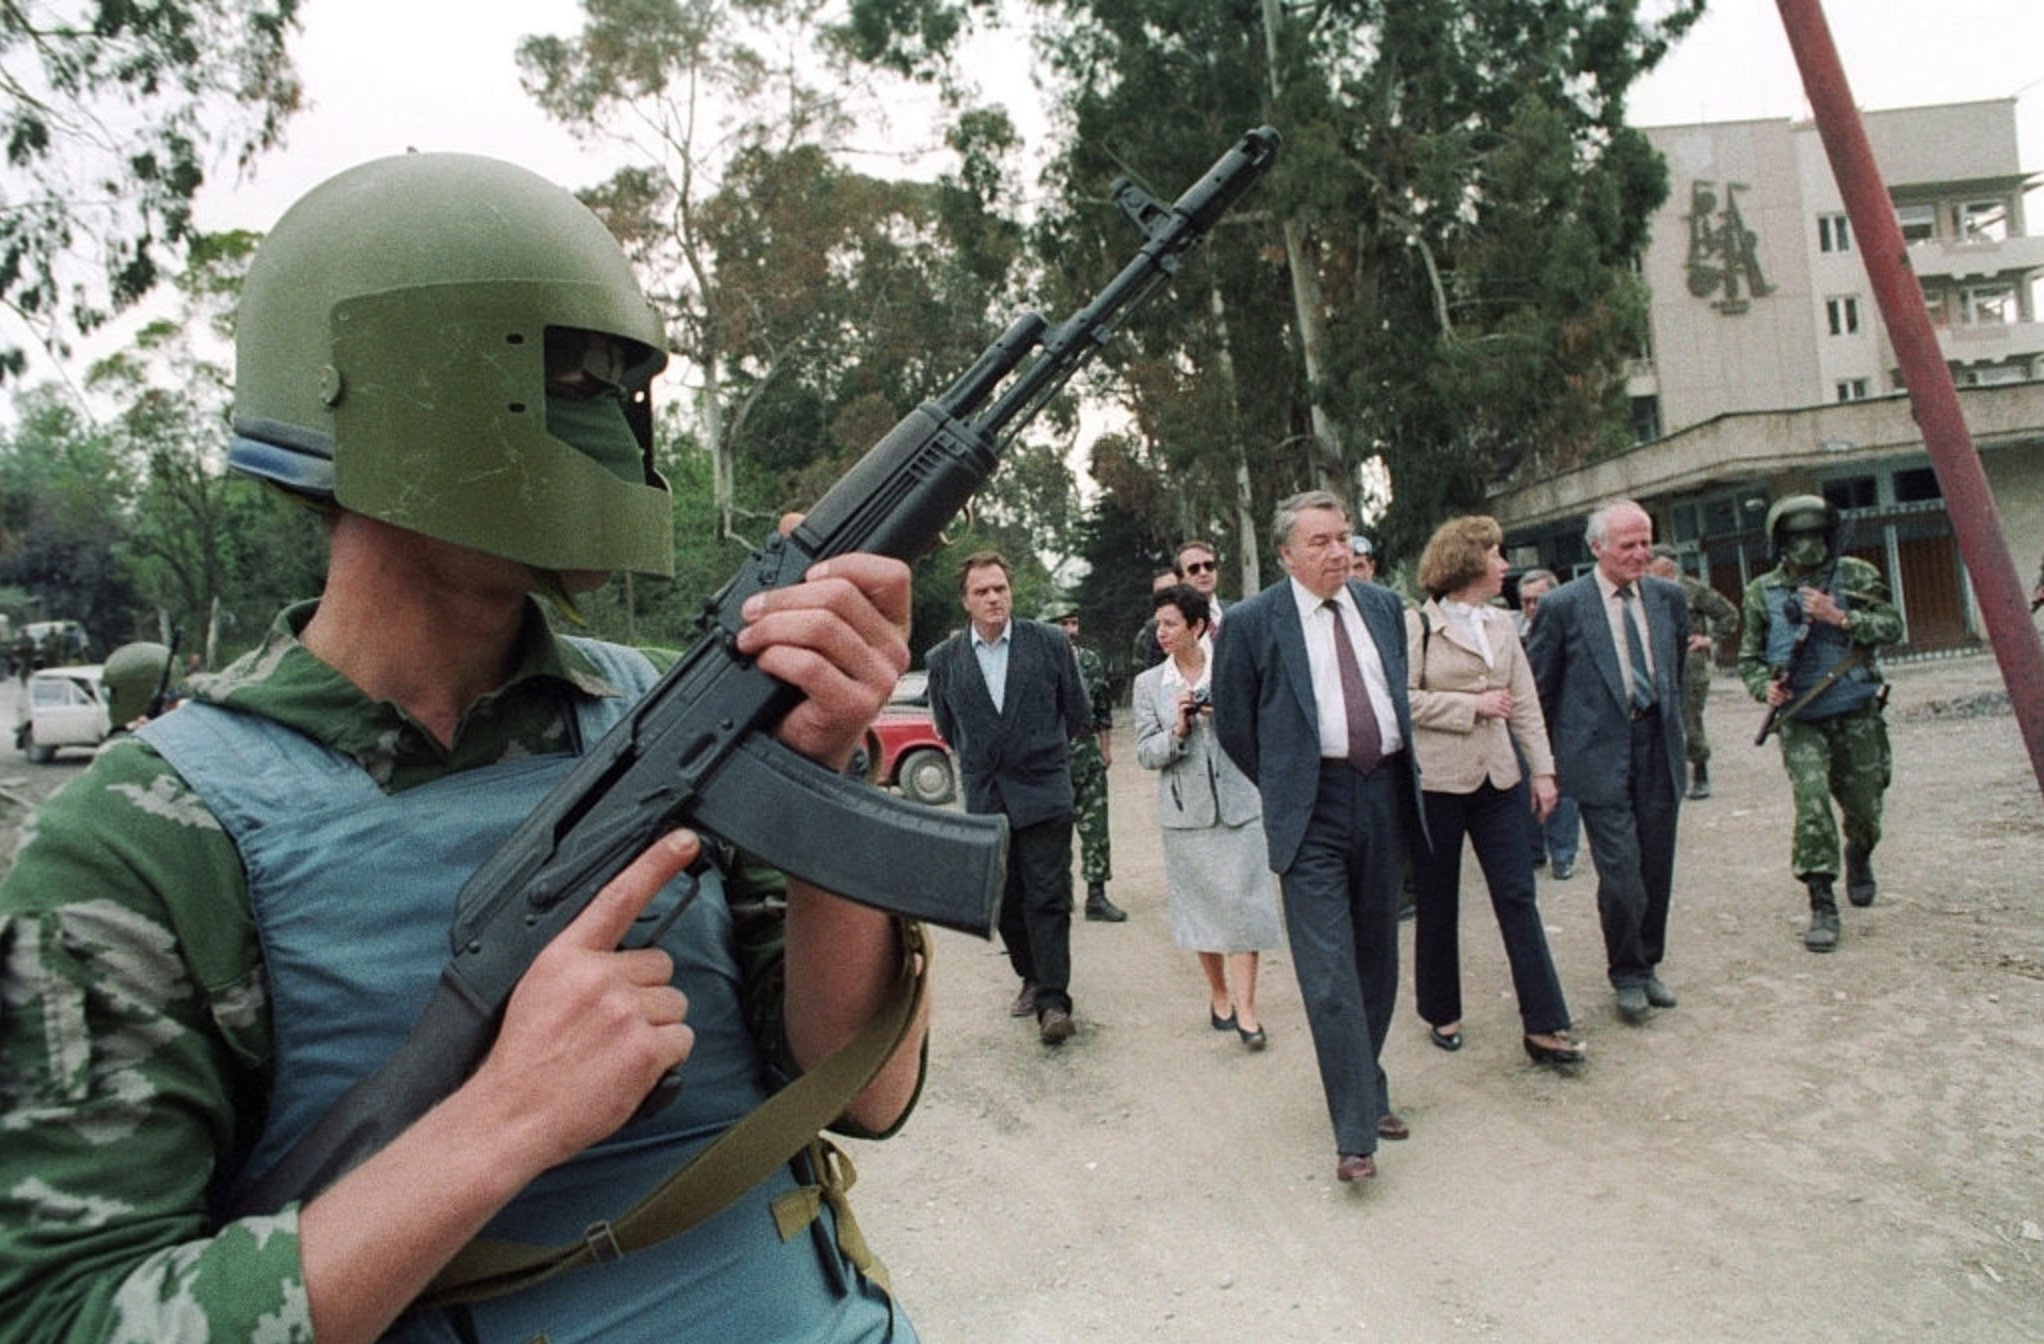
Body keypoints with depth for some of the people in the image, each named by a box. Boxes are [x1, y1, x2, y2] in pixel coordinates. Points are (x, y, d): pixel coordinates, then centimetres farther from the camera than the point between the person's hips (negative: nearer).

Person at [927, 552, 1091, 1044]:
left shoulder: (1049, 643, -3)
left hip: (1044, 793, -2)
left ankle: (1053, 1000, 1)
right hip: (984, 797, 3)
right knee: (1006, 901, 11)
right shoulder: (945, 659, 1)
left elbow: (1077, 714, 7)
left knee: (1048, 898, -4)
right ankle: (1032, 977, 29)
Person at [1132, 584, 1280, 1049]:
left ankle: (1245, 1009, 5)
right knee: (1201, 904, 10)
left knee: (1242, 902, -2)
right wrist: (1177, 731, -16)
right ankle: (1218, 994, 28)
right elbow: (1144, 754, 1)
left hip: (1239, 804, -1)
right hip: (1186, 811, 1)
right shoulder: (1149, 683, 3)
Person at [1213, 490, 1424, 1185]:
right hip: (1314, 809, -5)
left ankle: (1367, 1090, 33)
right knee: (1329, 972, -7)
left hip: (1385, 794, 5)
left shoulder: (1384, 605, 9)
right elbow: (1232, 722, 2)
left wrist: (1400, 773, 17)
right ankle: (1355, 1131, 2)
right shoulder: (1253, 621, -7)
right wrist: (1282, 788, 6)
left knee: (1378, 958, 15)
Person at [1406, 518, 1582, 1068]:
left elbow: (1525, 702, 10)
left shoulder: (1501, 625, 10)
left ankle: (1544, 1027, 9)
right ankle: (1441, 1014, 26)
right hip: (1434, 781, -4)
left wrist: (1542, 769, 6)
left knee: (1518, 898, 2)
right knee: (1437, 904, 9)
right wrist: (1472, 705, -14)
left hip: (1497, 778, 5)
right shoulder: (1417, 625, -8)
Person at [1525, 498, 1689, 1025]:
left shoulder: (1668, 597, 8)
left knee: (1657, 867, 11)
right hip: (1600, 753, -4)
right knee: (1621, 870, -6)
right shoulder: (1562, 606, -6)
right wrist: (1545, 762, 2)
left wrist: (1671, 721, 19)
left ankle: (1648, 965, 29)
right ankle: (1626, 973, 13)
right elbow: (1539, 690, 0)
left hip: (1658, 747, 5)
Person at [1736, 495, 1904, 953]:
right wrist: (1766, 687, -13)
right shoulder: (1762, 592, 1)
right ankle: (1822, 907, -8)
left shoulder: (1856, 575, 0)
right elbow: (1749, 658, 6)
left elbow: (1892, 627, -7)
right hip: (1800, 720, -1)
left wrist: (1841, 617, -21)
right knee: (1811, 802, -16)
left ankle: (1859, 858, 46)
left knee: (1864, 808, 11)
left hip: (1857, 714, 1)